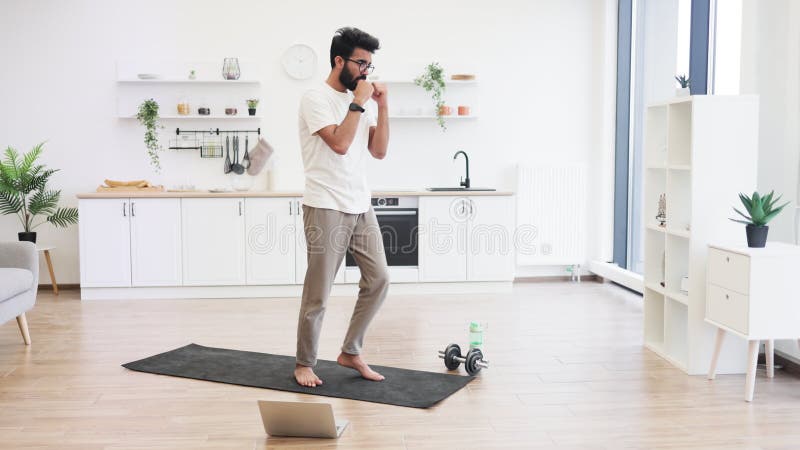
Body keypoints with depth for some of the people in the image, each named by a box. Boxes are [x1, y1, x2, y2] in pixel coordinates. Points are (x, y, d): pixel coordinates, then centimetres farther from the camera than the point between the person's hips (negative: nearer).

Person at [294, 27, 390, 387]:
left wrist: (382, 107, 1)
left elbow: (379, 151, 9)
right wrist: (359, 102, -16)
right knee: (318, 293, -1)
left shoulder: (358, 102, 15)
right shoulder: (316, 98, -10)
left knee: (378, 280, 7)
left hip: (360, 207, 8)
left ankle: (350, 353, 20)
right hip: (326, 209, -8)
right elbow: (340, 144, -23)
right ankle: (304, 363, 16)